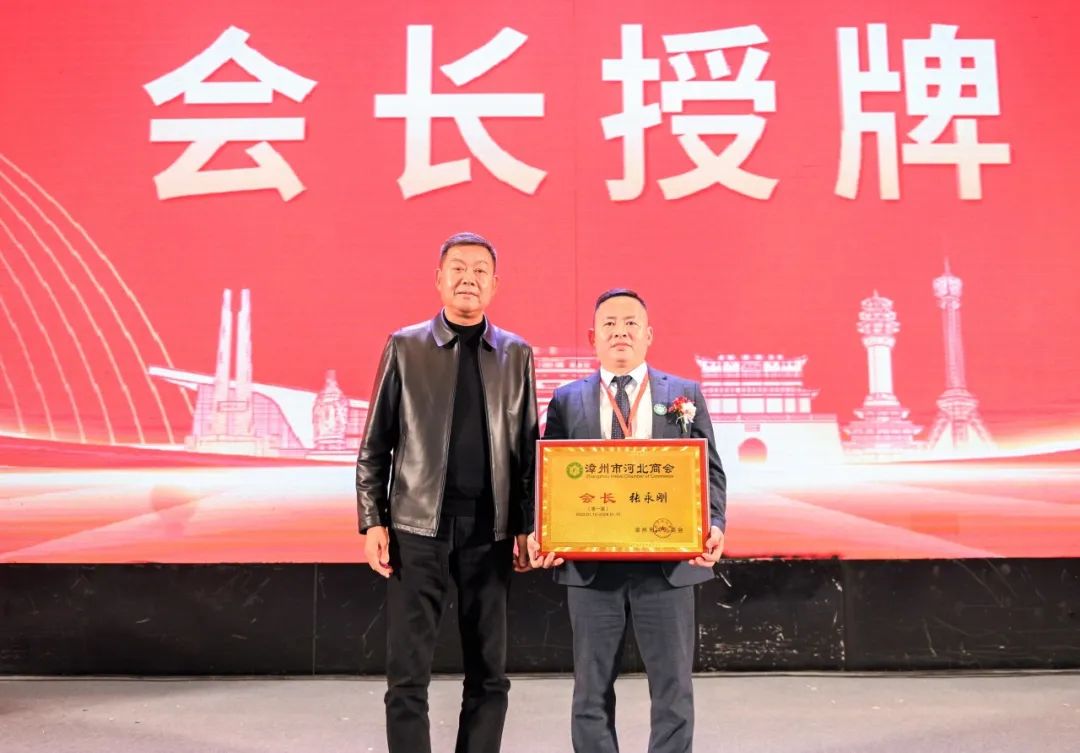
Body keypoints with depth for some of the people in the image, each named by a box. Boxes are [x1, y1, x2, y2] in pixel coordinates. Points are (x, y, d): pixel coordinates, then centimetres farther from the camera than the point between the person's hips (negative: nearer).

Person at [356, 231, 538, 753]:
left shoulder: (516, 354, 8)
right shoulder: (405, 347, 4)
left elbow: (527, 447, 8)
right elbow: (375, 444, 3)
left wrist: (527, 527, 2)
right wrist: (373, 522, -4)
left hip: (491, 529, 2)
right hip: (417, 527, -1)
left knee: (489, 675, 9)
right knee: (408, 674, 2)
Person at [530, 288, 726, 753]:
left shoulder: (685, 394, 8)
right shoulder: (567, 400, 8)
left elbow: (709, 471, 5)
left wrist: (713, 525, -12)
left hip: (668, 563, 0)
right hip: (590, 566, 0)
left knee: (673, 693, 8)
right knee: (592, 692, 11)